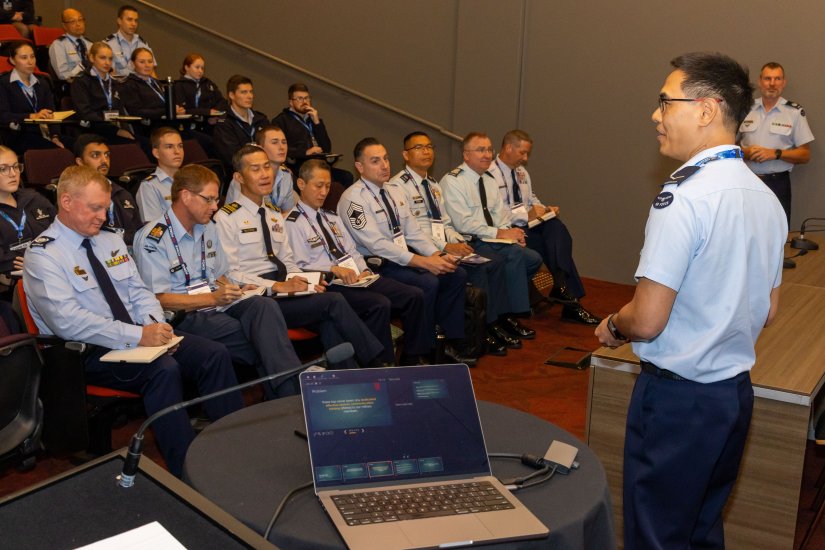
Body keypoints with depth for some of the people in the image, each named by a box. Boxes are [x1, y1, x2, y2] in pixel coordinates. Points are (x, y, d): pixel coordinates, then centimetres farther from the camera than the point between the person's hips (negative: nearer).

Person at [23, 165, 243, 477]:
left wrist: (156, 327, -8)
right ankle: (188, 474, -26)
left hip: (140, 337, 7)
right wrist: (138, 335, -25)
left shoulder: (111, 241, 15)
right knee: (164, 369, -33)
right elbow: (69, 322, -21)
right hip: (90, 352, -7)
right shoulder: (43, 255, -9)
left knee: (214, 354, -15)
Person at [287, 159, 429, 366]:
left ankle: (414, 358, -1)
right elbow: (299, 267, -10)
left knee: (414, 295, -8)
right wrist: (333, 268, -20)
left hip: (357, 278, 8)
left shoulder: (331, 217, 25)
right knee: (380, 304, -32)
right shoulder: (293, 223, -2)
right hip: (329, 285, -8)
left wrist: (363, 269, 1)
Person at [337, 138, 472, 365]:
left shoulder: (393, 193, 13)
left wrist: (437, 256, -7)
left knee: (456, 275, -7)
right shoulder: (353, 199, -14)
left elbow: (413, 232, 12)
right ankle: (415, 355, -15)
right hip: (375, 266, -8)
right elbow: (377, 245, -22)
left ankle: (452, 342, 2)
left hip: (402, 259, 8)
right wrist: (424, 262, -24)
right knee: (427, 283, -28)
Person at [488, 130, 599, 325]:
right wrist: (526, 214, -22)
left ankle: (562, 287, -31)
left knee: (556, 227, -24)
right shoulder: (490, 173, -9)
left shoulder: (522, 172, 20)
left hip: (528, 225, 7)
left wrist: (543, 209, 6)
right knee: (556, 244, -28)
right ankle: (567, 294, -19)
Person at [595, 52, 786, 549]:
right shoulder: (765, 197, 5)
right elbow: (767, 312, 13)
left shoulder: (684, 196, -21)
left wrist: (613, 327, -2)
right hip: (736, 391, 8)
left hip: (677, 396, -8)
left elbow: (647, 321, -22)